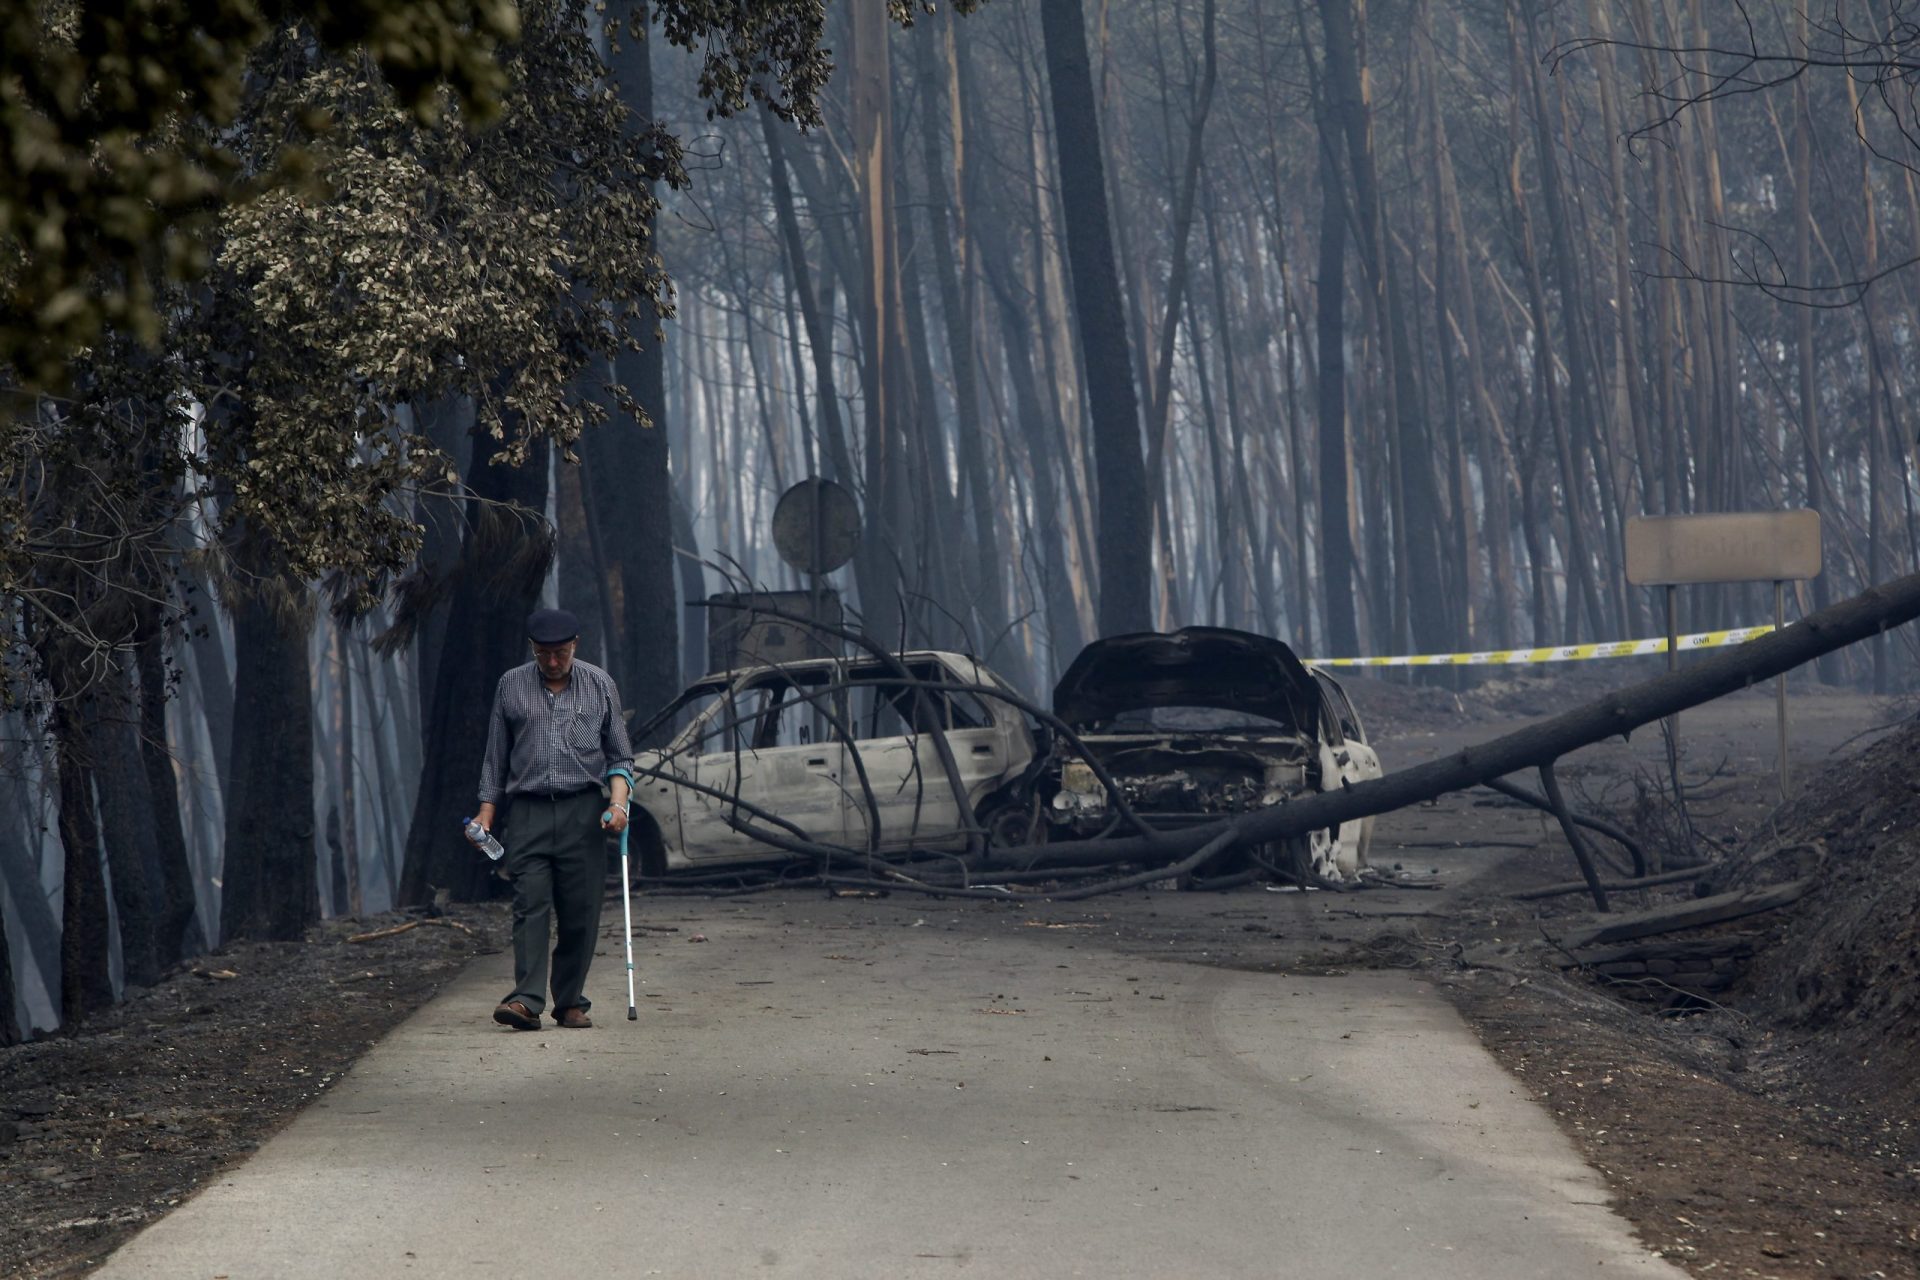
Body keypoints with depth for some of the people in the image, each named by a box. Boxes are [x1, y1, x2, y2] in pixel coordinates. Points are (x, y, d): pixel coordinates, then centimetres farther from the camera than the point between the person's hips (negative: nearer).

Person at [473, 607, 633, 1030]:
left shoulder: (599, 685, 9)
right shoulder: (511, 686, 10)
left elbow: (618, 754, 12)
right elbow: (496, 757, 14)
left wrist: (618, 800, -5)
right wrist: (486, 812, 7)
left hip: (583, 811, 0)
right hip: (528, 812, 0)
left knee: (581, 912, -1)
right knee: (530, 906, -11)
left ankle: (571, 1003, 8)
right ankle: (526, 1000, -19)